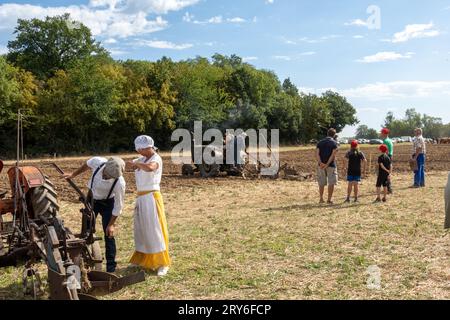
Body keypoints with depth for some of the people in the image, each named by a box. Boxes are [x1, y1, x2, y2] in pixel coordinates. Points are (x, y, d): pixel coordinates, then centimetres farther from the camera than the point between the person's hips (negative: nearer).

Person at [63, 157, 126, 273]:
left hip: (107, 203, -4)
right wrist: (73, 175, 9)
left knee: (109, 235, -6)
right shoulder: (97, 162, -30)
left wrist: (111, 224, -17)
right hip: (91, 198, 4)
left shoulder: (120, 183, -37)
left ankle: (111, 269, 7)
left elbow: (118, 206, -23)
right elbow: (86, 165, -3)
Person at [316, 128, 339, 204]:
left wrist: (320, 163, -13)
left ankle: (321, 199, 15)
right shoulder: (334, 143, -3)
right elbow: (333, 155, -15)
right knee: (331, 183, 3)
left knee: (321, 183, 12)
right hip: (331, 165, -4)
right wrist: (327, 164, -17)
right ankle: (329, 199, 2)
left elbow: (317, 154, -4)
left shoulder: (320, 142, 9)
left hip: (321, 165, 4)